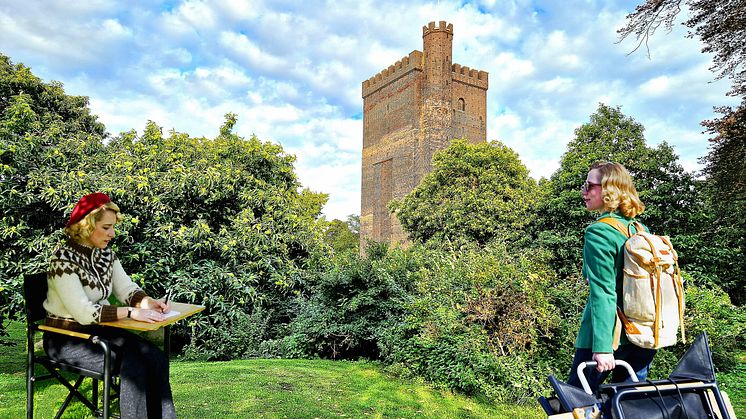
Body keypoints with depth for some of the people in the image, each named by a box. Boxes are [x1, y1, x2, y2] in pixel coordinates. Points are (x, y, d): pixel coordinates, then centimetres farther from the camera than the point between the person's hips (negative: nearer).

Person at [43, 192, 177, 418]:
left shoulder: (106, 253, 3)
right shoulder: (64, 260, -20)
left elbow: (126, 288, 5)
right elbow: (84, 312, -26)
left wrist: (147, 302, -16)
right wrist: (131, 312, -29)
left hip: (100, 328, 7)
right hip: (66, 338, -6)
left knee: (156, 358, -15)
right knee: (132, 365, -26)